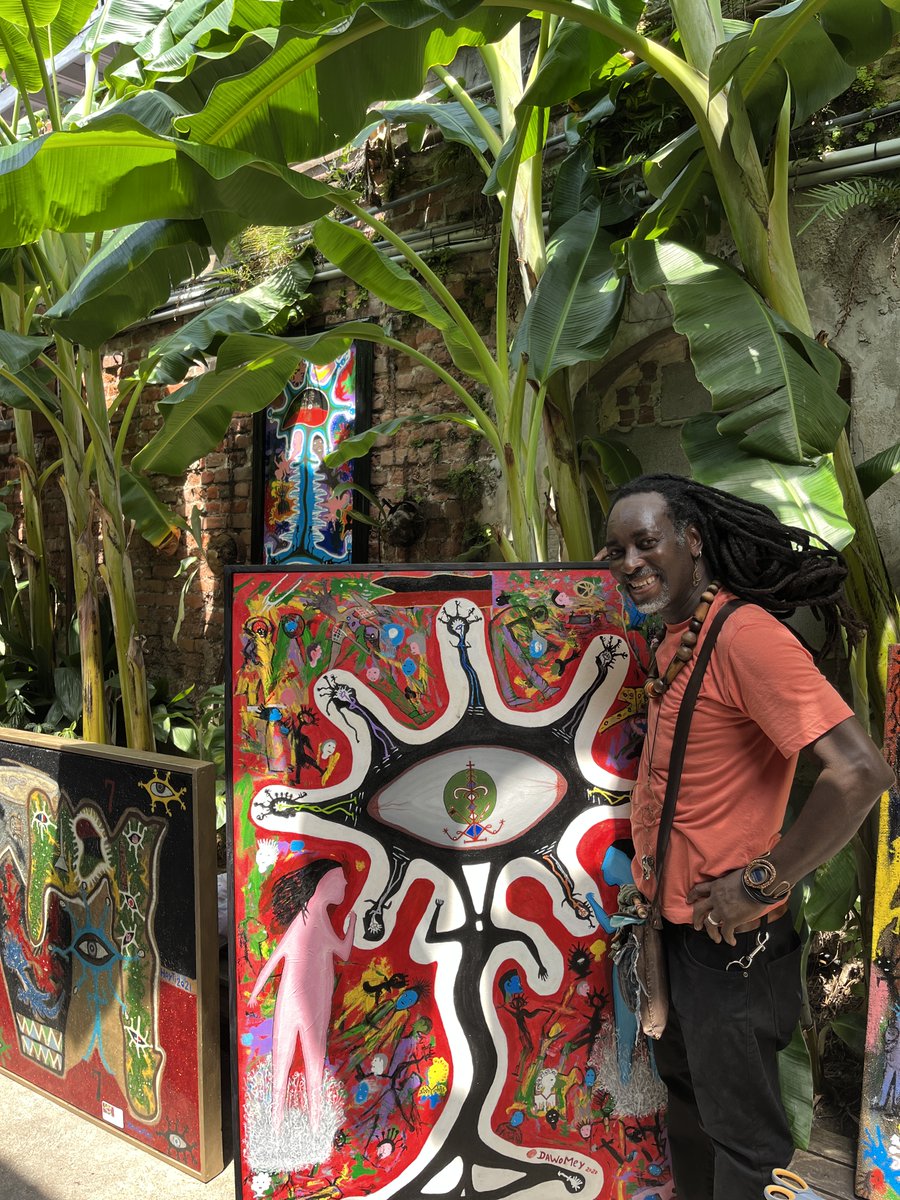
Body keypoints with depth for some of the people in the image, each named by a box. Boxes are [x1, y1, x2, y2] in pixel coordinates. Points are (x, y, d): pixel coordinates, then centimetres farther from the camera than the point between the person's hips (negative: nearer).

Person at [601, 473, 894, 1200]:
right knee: (686, 1088, 28)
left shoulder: (744, 634, -24)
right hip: (676, 924, 9)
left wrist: (759, 884, -24)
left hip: (730, 941, -9)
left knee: (741, 1137, 12)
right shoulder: (674, 640, 4)